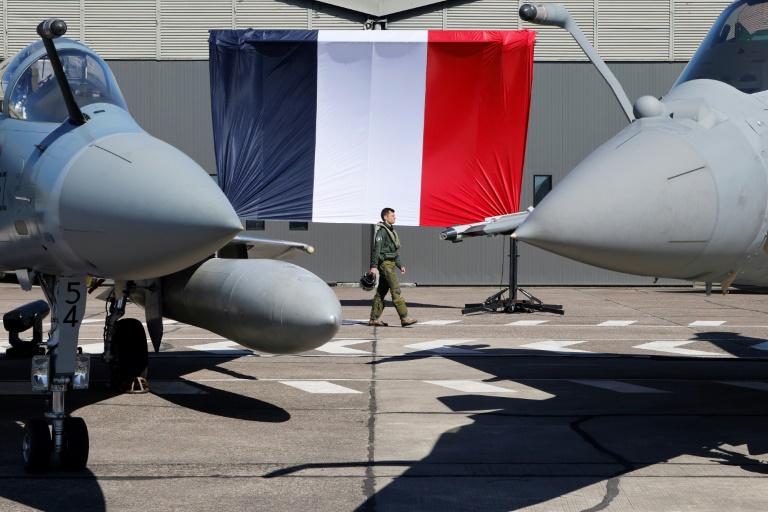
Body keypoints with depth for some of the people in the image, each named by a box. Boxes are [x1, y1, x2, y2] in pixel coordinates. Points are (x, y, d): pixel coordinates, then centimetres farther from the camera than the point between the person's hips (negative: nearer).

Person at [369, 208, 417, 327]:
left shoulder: (391, 230, 20)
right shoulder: (381, 231, -11)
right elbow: (376, 249, -18)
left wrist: (400, 265, 24)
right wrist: (374, 266, -25)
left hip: (390, 264, 10)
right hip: (385, 264, -10)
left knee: (381, 291, 9)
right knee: (396, 290, -13)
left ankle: (374, 318, 12)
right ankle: (404, 318, -17)